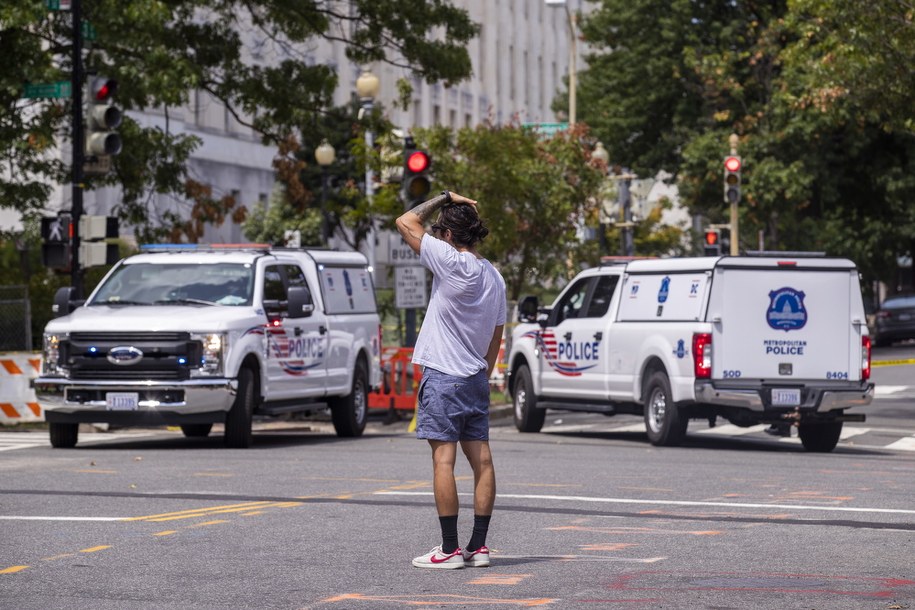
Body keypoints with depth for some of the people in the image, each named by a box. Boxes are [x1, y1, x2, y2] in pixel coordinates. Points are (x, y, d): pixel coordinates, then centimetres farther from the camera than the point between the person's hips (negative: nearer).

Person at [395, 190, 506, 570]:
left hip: (443, 377, -8)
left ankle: (450, 549, -7)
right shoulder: (494, 277, 10)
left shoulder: (451, 262, -13)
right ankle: (479, 546, 8)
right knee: (482, 461, 5)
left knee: (444, 460, -6)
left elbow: (407, 222, -9)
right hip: (476, 379, 8)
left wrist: (444, 198, 1)